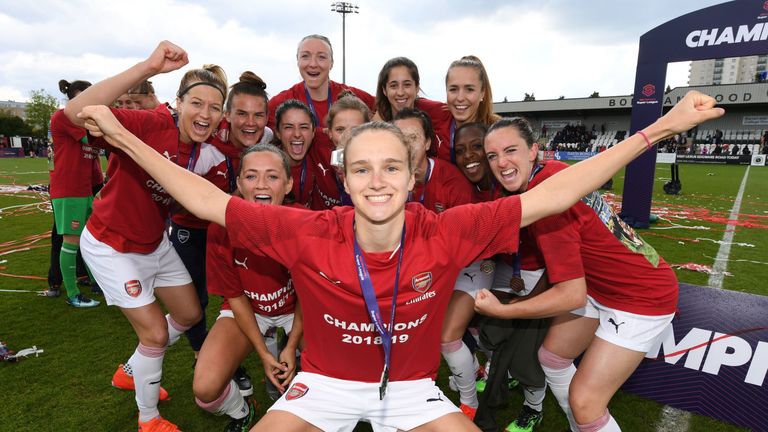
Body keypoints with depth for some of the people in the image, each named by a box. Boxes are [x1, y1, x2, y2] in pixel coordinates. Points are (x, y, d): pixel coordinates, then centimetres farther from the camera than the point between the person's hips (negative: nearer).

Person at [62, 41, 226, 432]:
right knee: (155, 332, -3)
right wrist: (149, 67, -50)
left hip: (156, 243, 7)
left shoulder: (205, 148, -9)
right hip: (112, 247, -7)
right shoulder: (151, 124, -29)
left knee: (189, 314, 17)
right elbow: (77, 112, -45)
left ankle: (132, 372, 44)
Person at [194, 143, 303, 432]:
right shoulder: (222, 229, -23)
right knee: (205, 388, -19)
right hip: (245, 311, 1)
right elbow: (235, 297, -10)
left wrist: (291, 346, -11)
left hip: (295, 310, 0)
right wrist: (263, 354, -11)